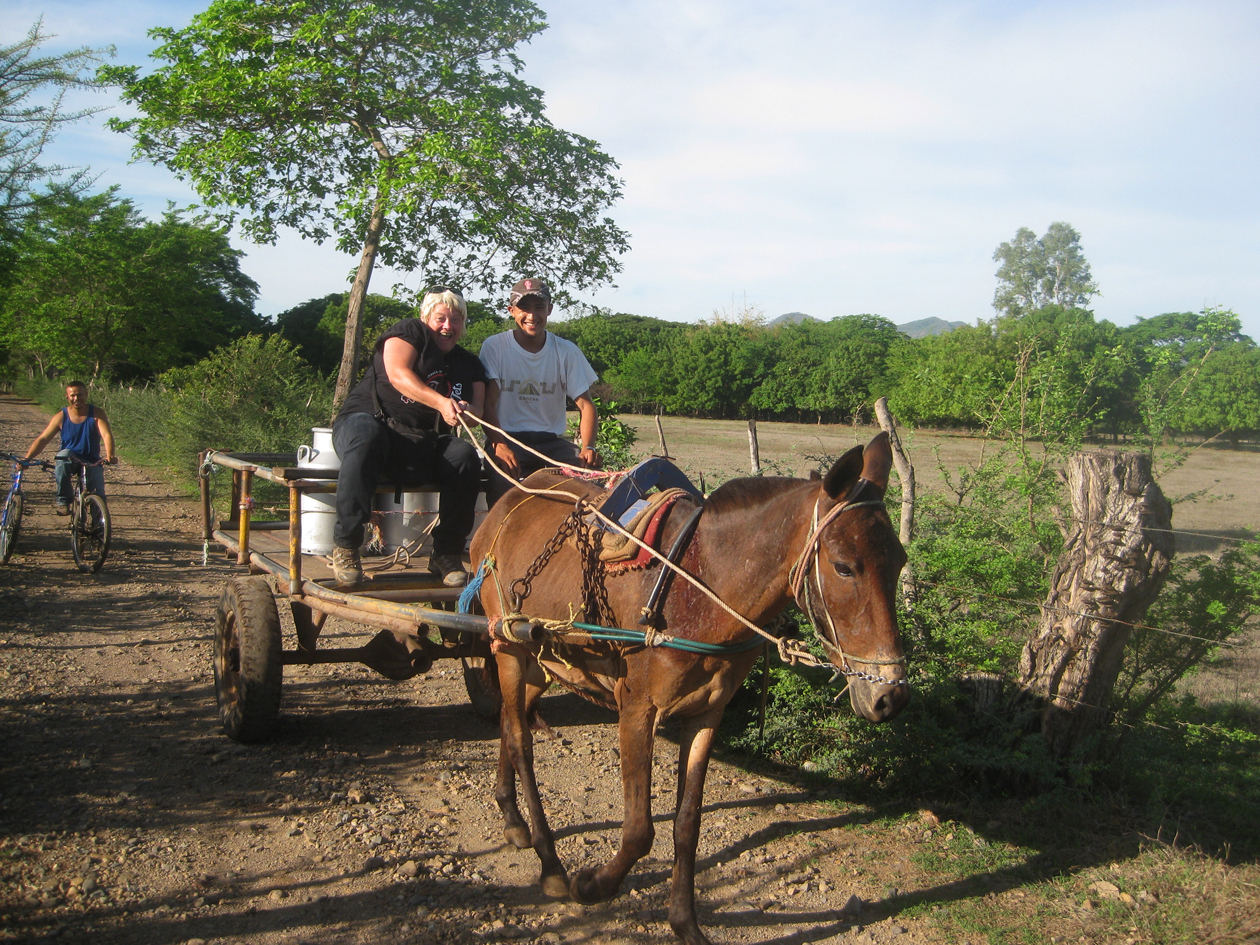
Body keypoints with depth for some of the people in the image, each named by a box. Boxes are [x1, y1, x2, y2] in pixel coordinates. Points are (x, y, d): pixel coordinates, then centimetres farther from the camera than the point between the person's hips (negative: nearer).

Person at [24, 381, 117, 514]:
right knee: (64, 455, -36)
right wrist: (26, 459, -23)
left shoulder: (97, 413, -6)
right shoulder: (61, 417, -4)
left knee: (99, 496, -21)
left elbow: (107, 435, -20)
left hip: (92, 462, 0)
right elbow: (43, 439, -8)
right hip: (70, 461, 0)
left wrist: (109, 455, -41)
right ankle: (63, 500, -26)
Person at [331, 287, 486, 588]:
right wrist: (441, 402, -25)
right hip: (371, 419, -4)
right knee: (366, 434, -39)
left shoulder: (469, 364, 21)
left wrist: (468, 412, -19)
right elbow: (398, 373, -11)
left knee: (464, 454, -24)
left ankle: (447, 554, -16)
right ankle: (345, 546, -32)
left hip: (421, 447, 4)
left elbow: (477, 408, 8)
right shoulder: (409, 332, 8)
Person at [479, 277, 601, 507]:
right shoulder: (494, 347, 0)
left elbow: (585, 405, 0)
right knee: (504, 482, -34)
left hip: (551, 442, 3)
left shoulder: (566, 351, 5)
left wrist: (587, 448, -19)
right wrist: (499, 444, -26)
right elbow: (488, 403, -7)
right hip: (507, 438, -2)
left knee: (591, 471, -25)